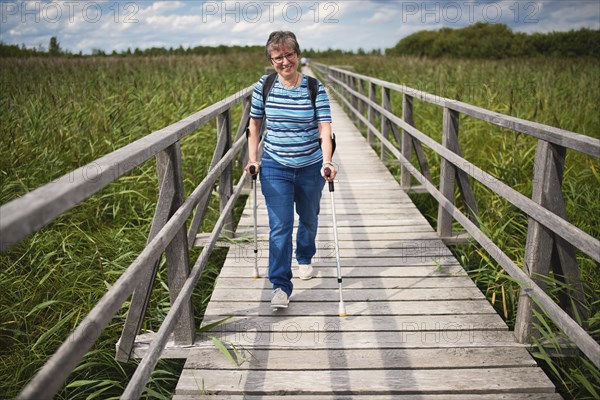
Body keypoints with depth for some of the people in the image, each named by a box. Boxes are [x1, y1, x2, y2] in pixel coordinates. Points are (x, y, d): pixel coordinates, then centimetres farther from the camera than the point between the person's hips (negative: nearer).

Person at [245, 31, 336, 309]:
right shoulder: (263, 87, -5)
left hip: (311, 167, 1)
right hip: (275, 168, 0)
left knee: (309, 218, 20)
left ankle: (305, 259, 48)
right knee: (280, 226, -8)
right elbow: (254, 124, 7)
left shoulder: (315, 89, -9)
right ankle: (280, 286, -1)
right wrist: (252, 159, 1)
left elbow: (325, 130, -16)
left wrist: (327, 162, -31)